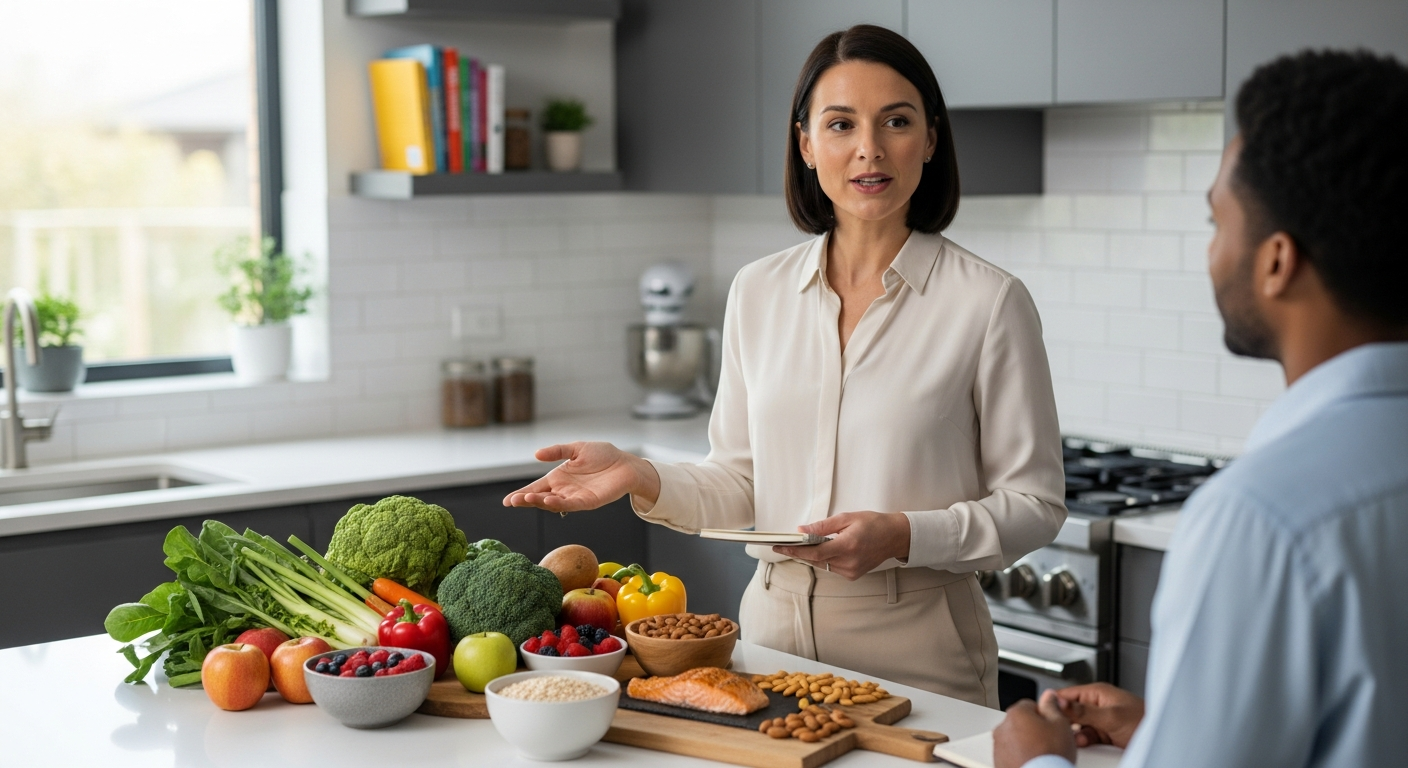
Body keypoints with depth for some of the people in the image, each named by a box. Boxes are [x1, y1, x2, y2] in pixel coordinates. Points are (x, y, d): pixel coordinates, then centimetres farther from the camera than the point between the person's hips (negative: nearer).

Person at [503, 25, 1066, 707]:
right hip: (775, 628, 4)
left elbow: (1034, 503, -5)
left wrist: (903, 536, -20)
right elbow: (739, 485, 9)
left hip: (916, 647, -3)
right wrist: (641, 479, -9)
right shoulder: (758, 293, 4)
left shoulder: (988, 302, -8)